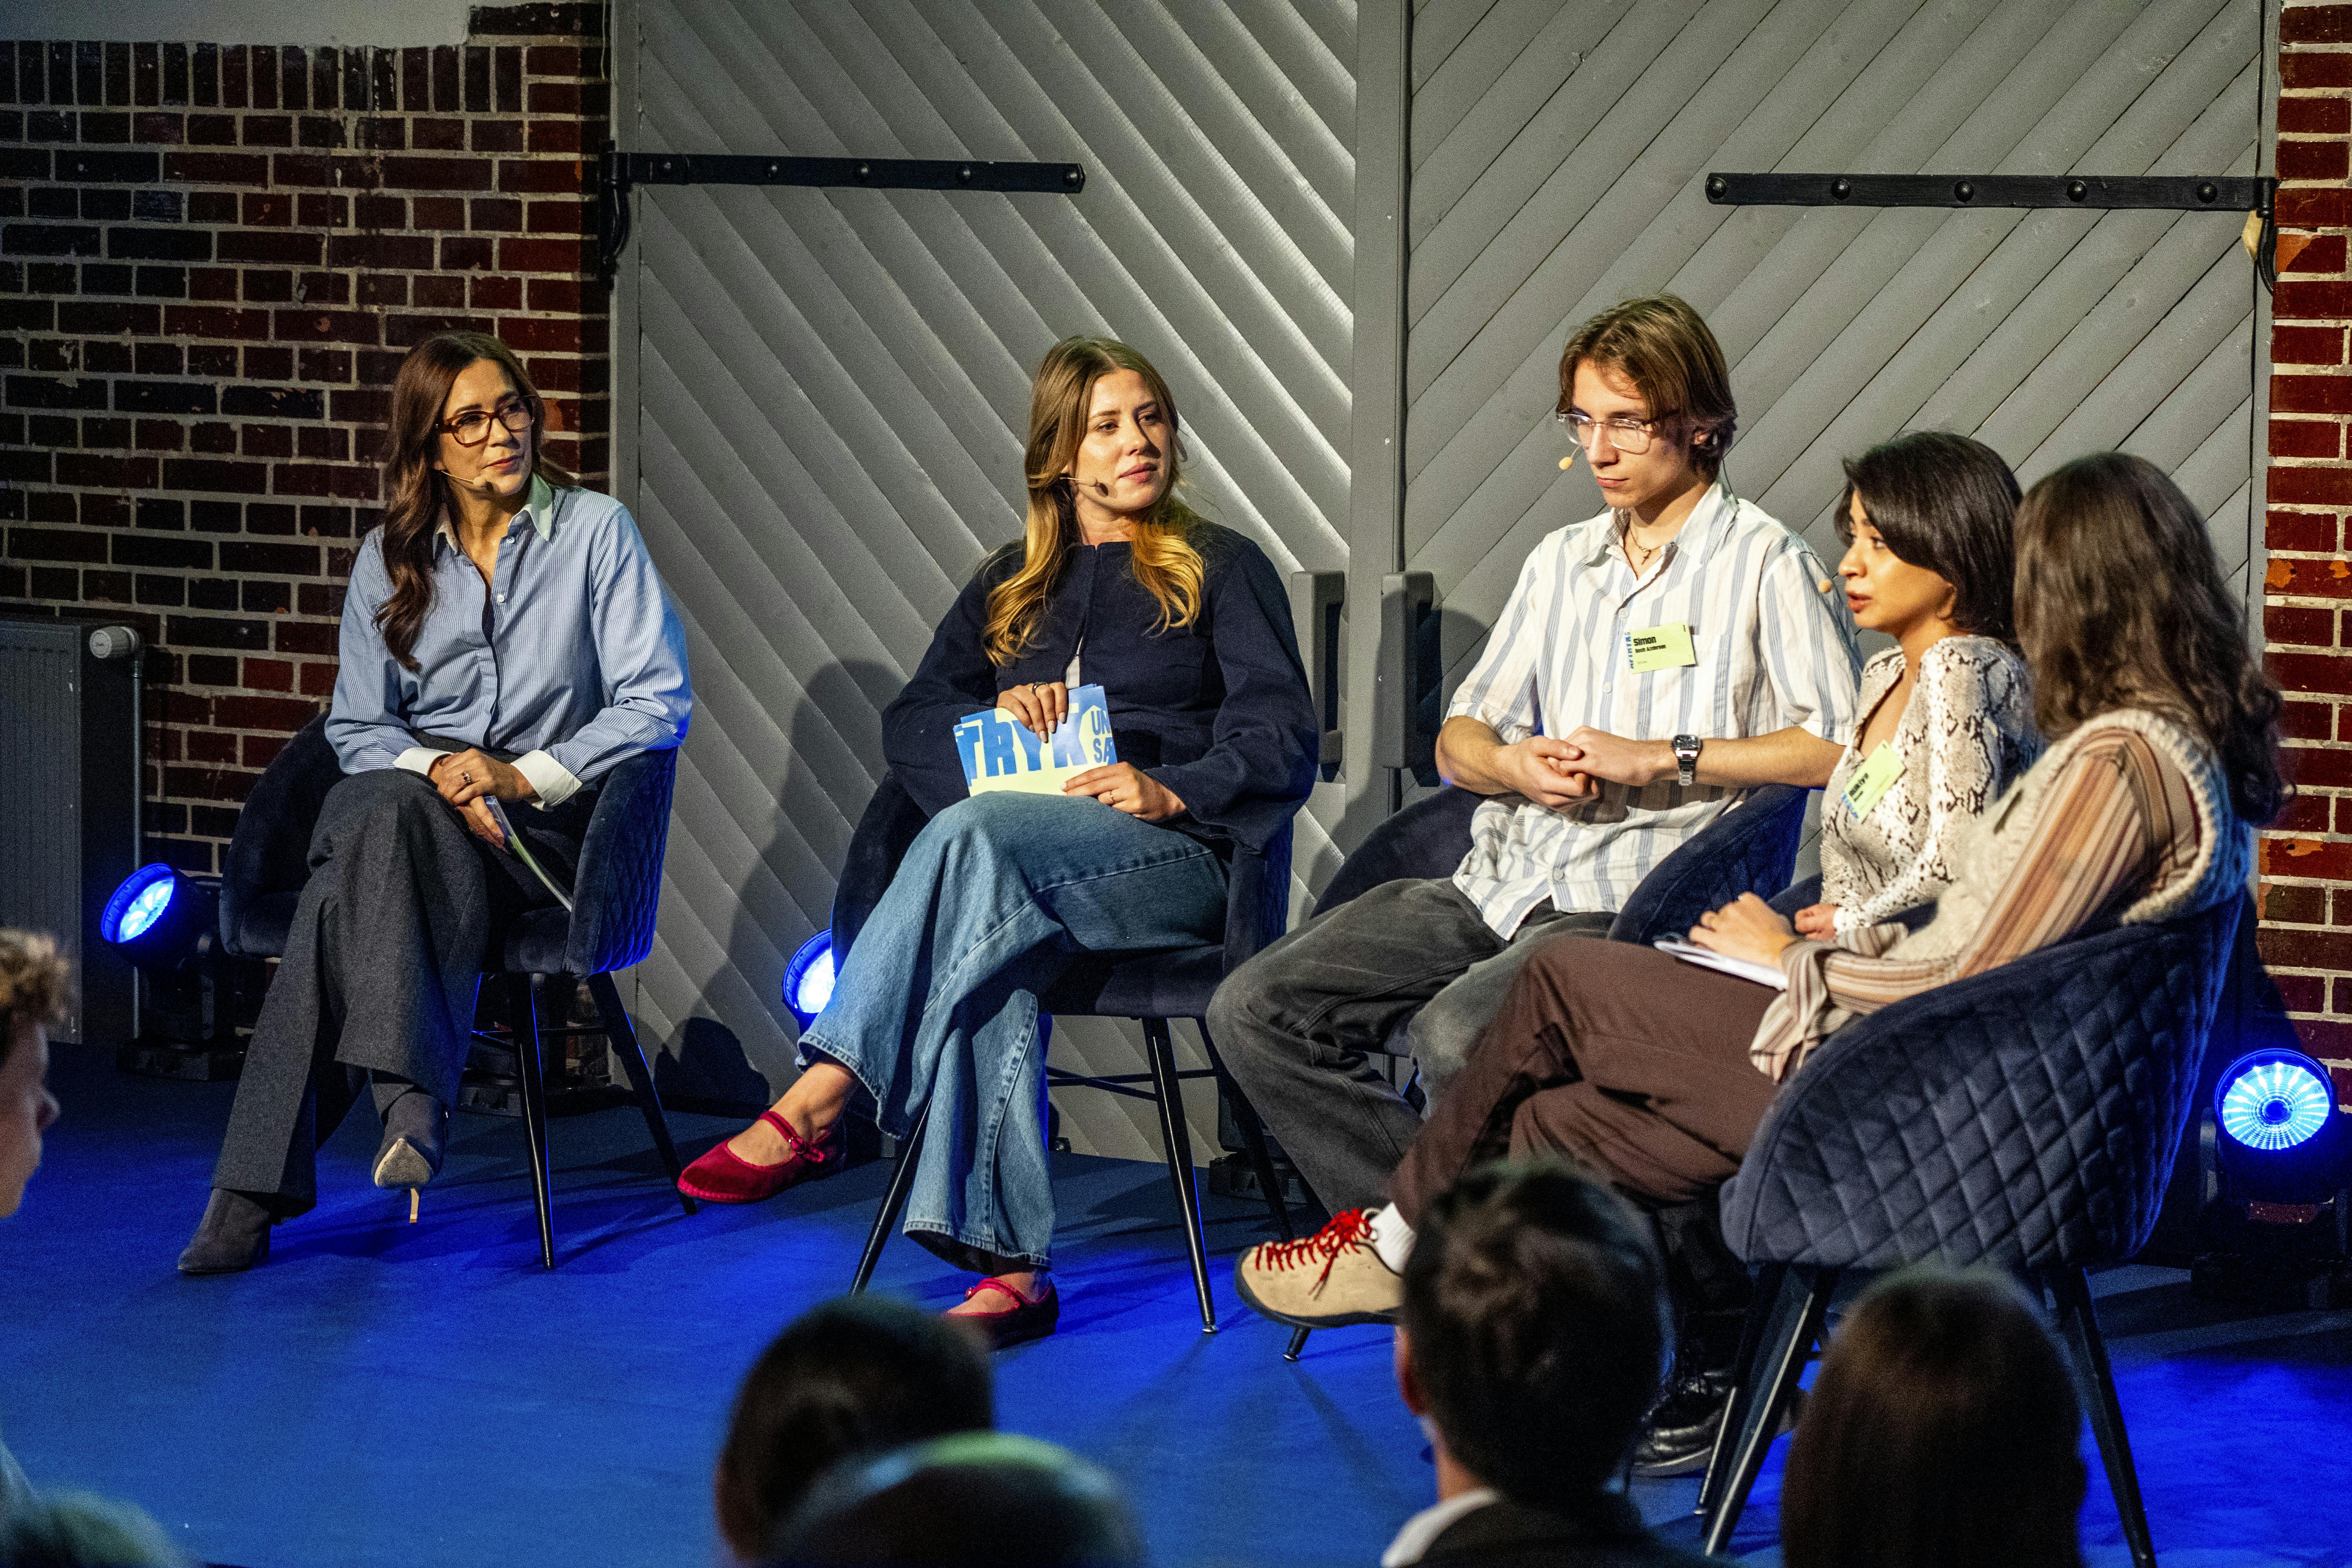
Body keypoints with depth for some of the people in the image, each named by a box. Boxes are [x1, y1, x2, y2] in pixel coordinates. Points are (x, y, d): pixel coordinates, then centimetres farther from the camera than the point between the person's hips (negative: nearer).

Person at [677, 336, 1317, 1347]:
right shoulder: (1010, 585, 25)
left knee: (973, 833, -34)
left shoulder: (1221, 569, 14)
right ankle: (1011, 1266, -43)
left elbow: (1282, 738, 2)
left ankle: (812, 1109, -39)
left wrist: (1172, 791, -15)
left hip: (1175, 854, -3)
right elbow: (908, 724, 17)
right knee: (991, 917, -36)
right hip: (1028, 859, 3)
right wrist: (999, 715, -4)